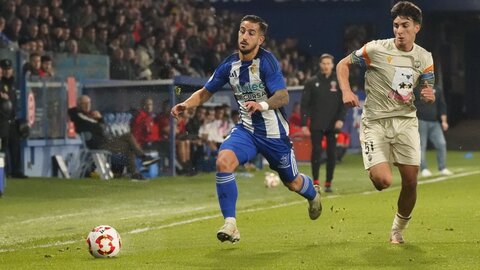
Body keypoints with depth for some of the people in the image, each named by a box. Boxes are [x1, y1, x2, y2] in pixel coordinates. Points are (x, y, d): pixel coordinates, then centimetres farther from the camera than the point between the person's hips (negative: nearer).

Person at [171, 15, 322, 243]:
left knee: (293, 183, 12)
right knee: (223, 161, -26)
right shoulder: (230, 64, -3)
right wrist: (186, 104, -12)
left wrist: (263, 105, -49)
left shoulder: (266, 61, -19)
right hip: (246, 129, 4)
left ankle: (313, 195, 52)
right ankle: (230, 224, -21)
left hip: (273, 132, -4)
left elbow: (283, 96, -29)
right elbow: (206, 91, 7)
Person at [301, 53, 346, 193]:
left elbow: (344, 102, 5)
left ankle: (328, 183, 9)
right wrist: (304, 124, -5)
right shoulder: (312, 82, 4)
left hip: (333, 125, 1)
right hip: (316, 125, -1)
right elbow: (305, 104, 3)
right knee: (316, 152, -8)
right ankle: (315, 182, -5)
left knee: (332, 154, 1)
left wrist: (341, 119, -9)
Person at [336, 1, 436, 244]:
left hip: (405, 120, 3)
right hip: (375, 122, -3)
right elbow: (342, 65, 1)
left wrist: (429, 96, -11)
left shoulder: (424, 58, 3)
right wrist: (346, 91, -15)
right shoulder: (376, 49, -9)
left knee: (410, 181, -4)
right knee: (382, 181, -18)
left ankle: (399, 228, 22)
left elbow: (428, 92, 14)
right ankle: (375, 167, 23)